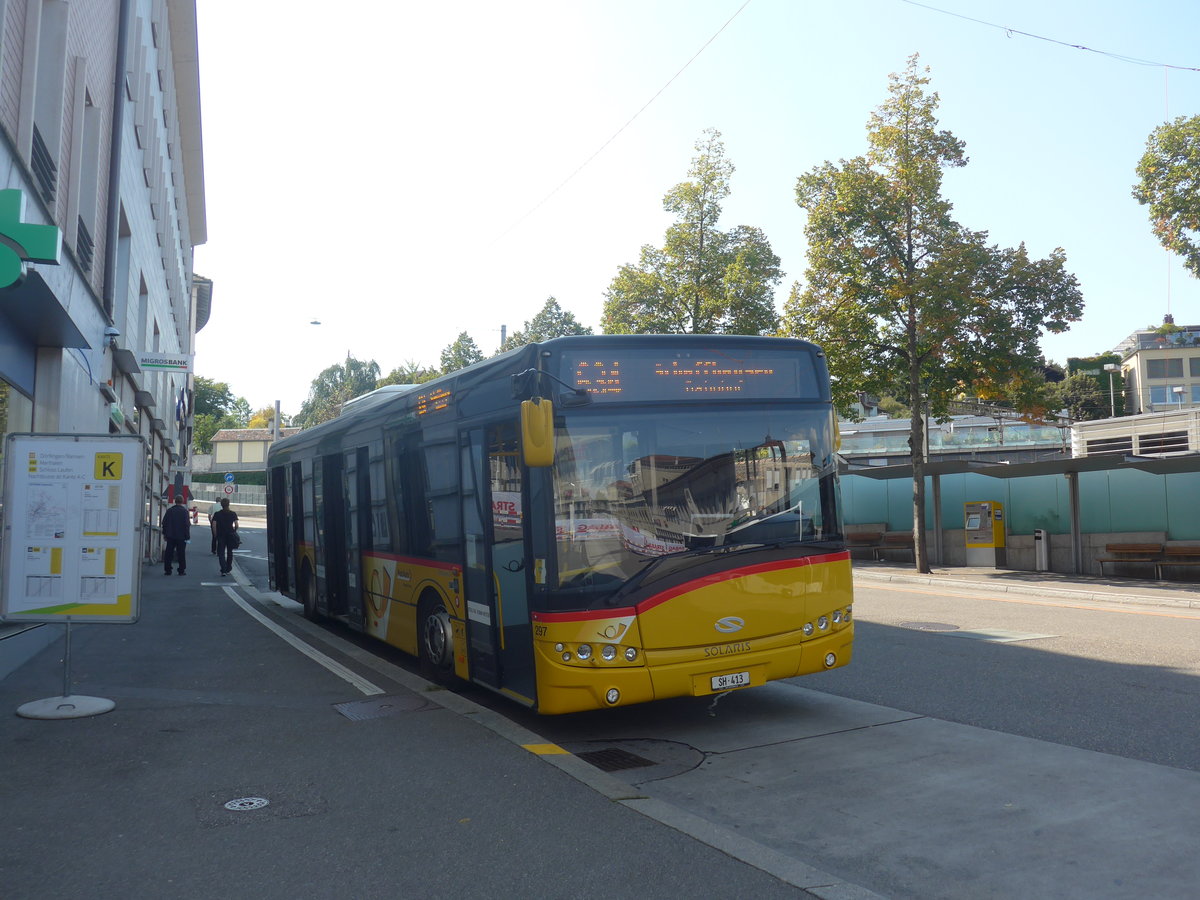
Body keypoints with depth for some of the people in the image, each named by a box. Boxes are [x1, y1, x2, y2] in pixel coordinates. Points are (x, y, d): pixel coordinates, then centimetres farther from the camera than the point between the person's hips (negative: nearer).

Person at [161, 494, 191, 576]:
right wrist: (187, 536, -5)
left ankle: (167, 570, 7)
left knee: (168, 553, 8)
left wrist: (164, 534, 16)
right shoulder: (184, 511, -8)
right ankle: (181, 570, 5)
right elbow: (187, 524, -10)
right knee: (181, 554, 4)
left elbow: (164, 523, 8)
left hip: (170, 536, 3)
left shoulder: (169, 511, 3)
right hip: (181, 536, -3)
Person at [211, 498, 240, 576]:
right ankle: (228, 570, 23)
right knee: (229, 552, 16)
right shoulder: (233, 514, -1)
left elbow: (214, 525, -9)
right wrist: (234, 532, 9)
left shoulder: (217, 514, -3)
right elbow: (236, 525, -8)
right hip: (230, 535, 2)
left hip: (220, 535, -1)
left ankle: (223, 570, -14)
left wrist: (216, 534, 2)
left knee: (221, 553, 0)